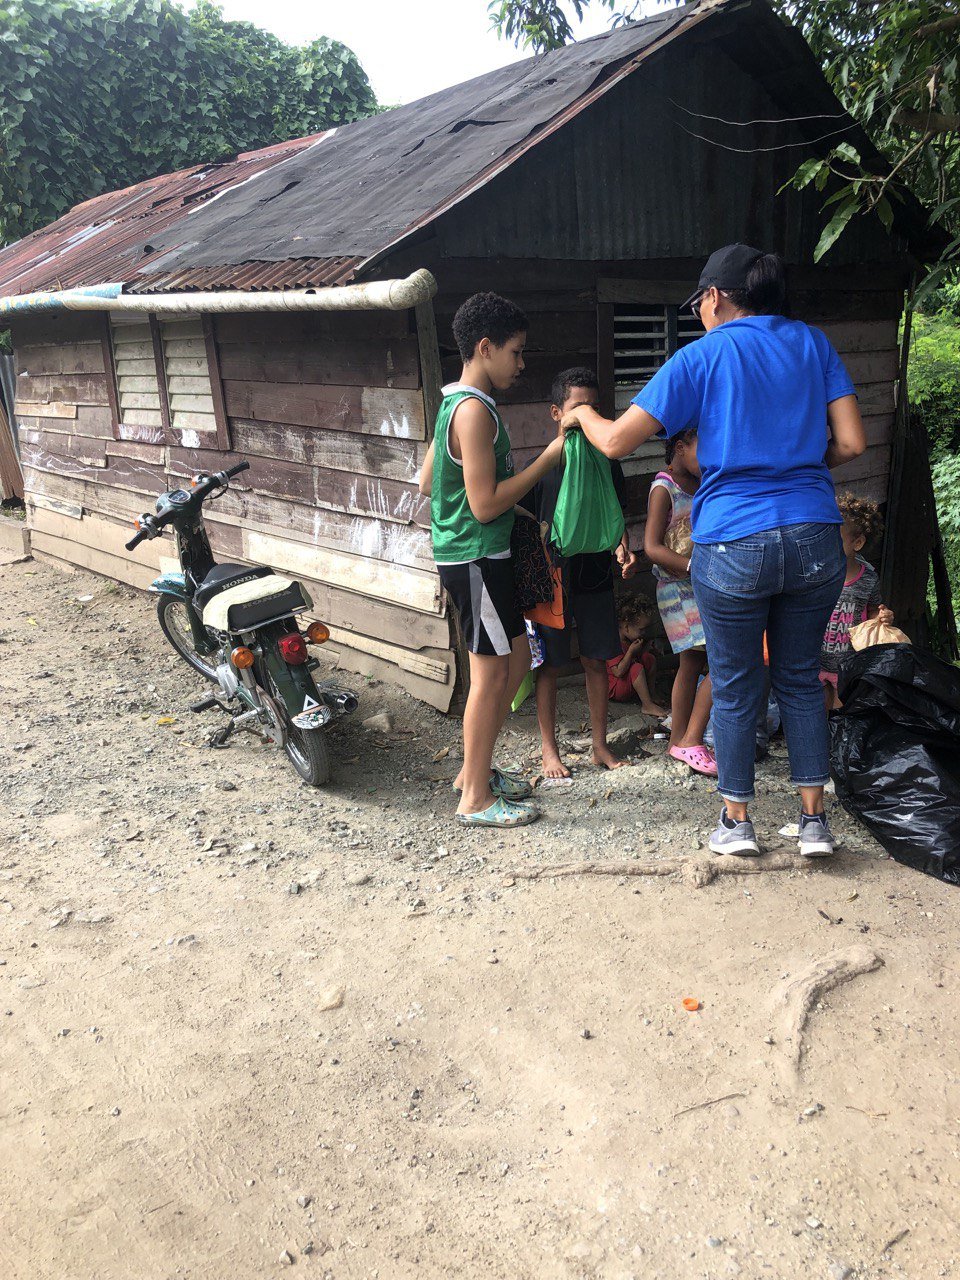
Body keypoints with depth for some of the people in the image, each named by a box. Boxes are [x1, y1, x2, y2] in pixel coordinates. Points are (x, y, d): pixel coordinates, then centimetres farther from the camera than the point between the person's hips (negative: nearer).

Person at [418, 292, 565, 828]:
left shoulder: (457, 403, 13)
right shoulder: (475, 410, -18)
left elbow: (427, 482, 18)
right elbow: (485, 504, -22)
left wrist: (511, 501, 21)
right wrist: (548, 459, -15)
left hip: (474, 555, 10)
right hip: (477, 557, -10)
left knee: (517, 658, 16)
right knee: (492, 671, -2)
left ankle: (474, 770, 27)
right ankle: (476, 799, 9)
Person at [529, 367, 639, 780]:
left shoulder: (606, 465, 4)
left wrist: (624, 550, -8)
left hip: (596, 580, 4)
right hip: (552, 581, -3)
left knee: (597, 661, 10)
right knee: (550, 666, 5)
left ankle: (600, 745, 24)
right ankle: (549, 750, 18)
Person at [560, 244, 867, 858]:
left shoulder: (701, 356, -2)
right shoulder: (813, 344, 8)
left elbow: (617, 442, -5)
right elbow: (851, 443, 3)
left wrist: (584, 414, 16)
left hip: (733, 545, -3)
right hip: (815, 541, 4)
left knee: (735, 689, 10)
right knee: (801, 678, 16)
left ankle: (738, 821, 22)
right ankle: (815, 819, 21)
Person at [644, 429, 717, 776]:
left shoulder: (700, 485, 13)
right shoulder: (664, 488, -12)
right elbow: (652, 547, -19)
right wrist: (693, 565, -29)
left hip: (702, 590, 8)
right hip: (679, 589, -8)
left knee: (692, 665, 13)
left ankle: (679, 740, 23)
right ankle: (691, 741, -4)